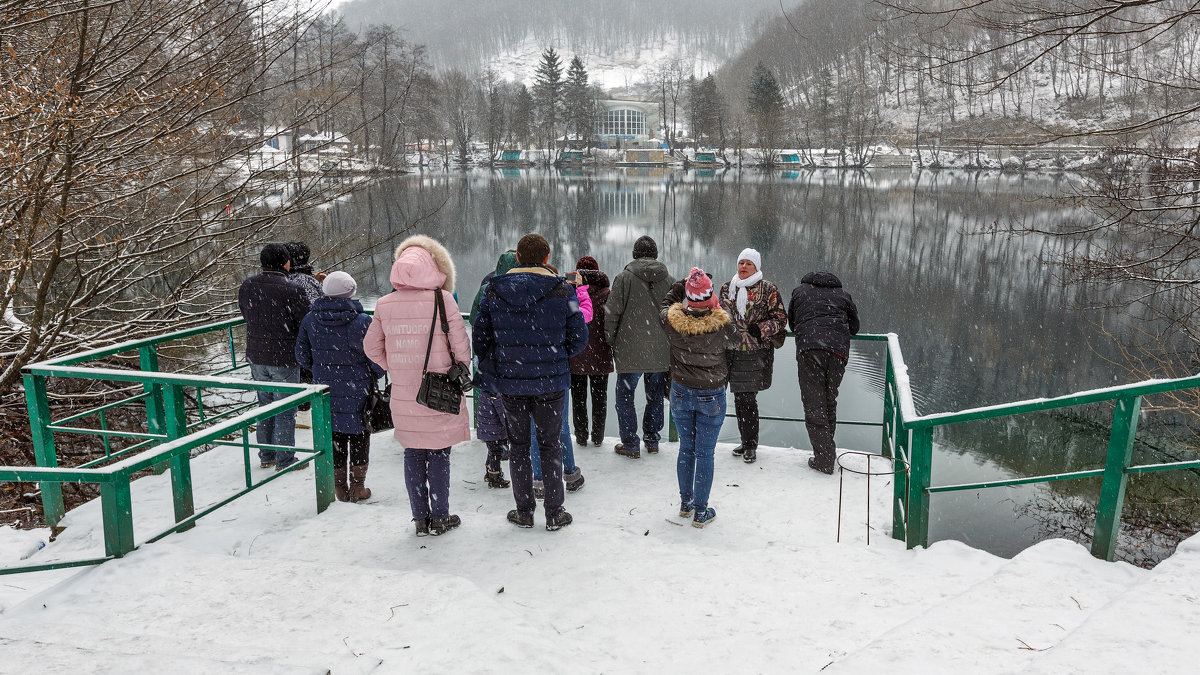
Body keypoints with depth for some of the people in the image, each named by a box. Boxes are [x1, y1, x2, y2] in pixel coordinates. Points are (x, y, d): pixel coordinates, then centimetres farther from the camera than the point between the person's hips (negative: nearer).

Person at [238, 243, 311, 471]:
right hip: (284, 358, -6)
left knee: (265, 405, 19)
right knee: (285, 410, 4)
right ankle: (284, 460, 11)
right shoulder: (292, 290, -19)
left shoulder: (246, 287, 1)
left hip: (256, 356, 6)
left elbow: (246, 315, 14)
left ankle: (266, 456, 28)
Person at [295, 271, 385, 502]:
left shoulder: (310, 320, -4)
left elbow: (302, 355, 5)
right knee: (359, 437, 11)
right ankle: (357, 487, 18)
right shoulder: (362, 321, -16)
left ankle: (340, 488, 22)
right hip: (357, 392, -3)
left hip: (325, 390, 3)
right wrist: (373, 377, 8)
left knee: (334, 437, 14)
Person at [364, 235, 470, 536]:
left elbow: (371, 347, 8)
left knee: (413, 453, 14)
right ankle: (440, 517, 17)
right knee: (439, 454, 8)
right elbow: (461, 344, -8)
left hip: (403, 394, 3)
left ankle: (420, 518, 22)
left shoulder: (385, 304, -1)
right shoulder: (442, 299, -12)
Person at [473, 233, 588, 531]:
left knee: (518, 446, 14)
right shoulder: (563, 291, -8)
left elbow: (481, 339, 3)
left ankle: (524, 512, 21)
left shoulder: (494, 291, -2)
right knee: (550, 445, 11)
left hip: (511, 383, 1)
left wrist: (495, 369, 15)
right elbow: (579, 339, -2)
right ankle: (554, 513, 17)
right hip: (551, 383, -1)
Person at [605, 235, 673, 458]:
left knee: (625, 395, 9)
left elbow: (612, 313, -9)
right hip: (661, 351, 4)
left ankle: (630, 444, 10)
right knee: (655, 395, 17)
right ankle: (652, 440, 26)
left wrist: (611, 342, 3)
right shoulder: (668, 279, 2)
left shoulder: (624, 277, -9)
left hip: (630, 351, -4)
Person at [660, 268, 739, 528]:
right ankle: (700, 512, 15)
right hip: (711, 398, -3)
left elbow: (664, 306, 8)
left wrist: (681, 286, 14)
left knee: (686, 448, 19)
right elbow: (736, 340, 0)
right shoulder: (721, 325, -22)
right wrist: (719, 310, 4)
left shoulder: (672, 320, -16)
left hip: (681, 393, 3)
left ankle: (686, 503, 32)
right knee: (705, 453, 7)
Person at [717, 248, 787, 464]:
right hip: (732, 351, 5)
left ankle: (751, 444, 4)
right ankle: (747, 442, 21)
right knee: (739, 398, 8)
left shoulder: (768, 289, -1)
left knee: (748, 398, -9)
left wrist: (761, 329, -15)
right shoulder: (726, 288, 12)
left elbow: (781, 318, -1)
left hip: (757, 352, -4)